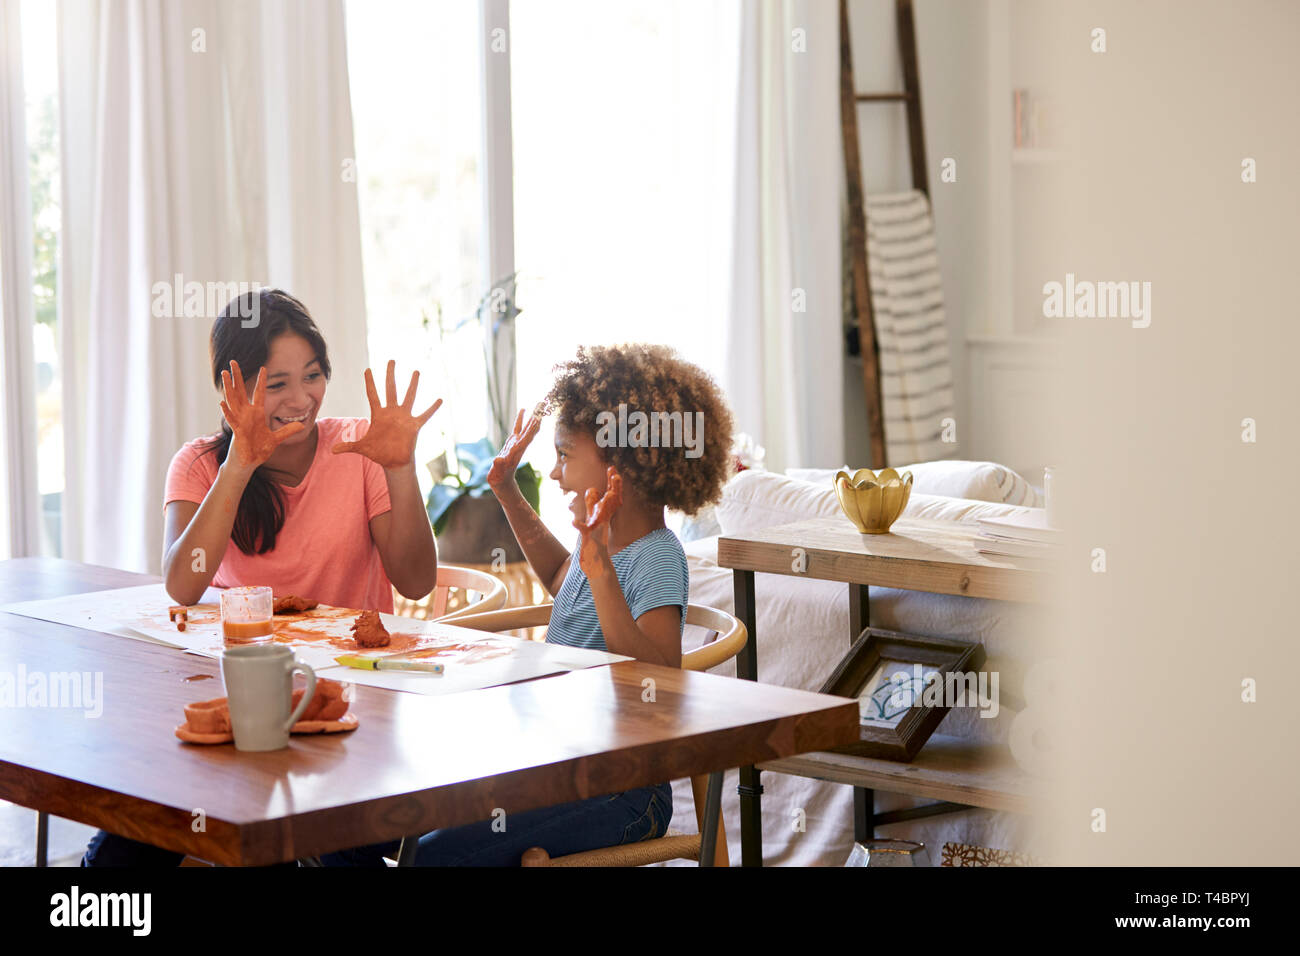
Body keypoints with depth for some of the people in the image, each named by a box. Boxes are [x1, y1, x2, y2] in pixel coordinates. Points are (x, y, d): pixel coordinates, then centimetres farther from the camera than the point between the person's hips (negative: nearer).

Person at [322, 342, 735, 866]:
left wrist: (600, 568, -38)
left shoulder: (657, 559, -18)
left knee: (432, 855, -29)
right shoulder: (606, 539, 9)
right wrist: (508, 491, 30)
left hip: (618, 792, -9)